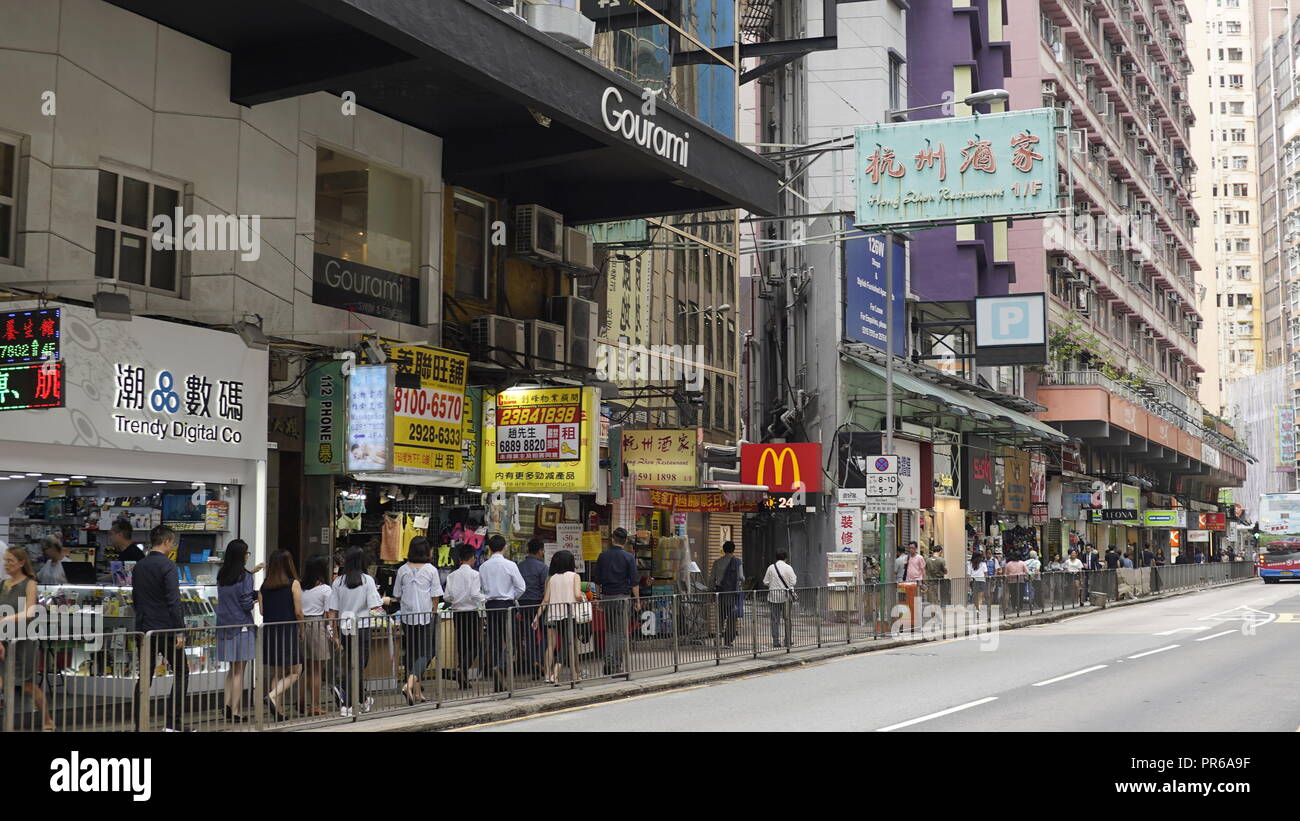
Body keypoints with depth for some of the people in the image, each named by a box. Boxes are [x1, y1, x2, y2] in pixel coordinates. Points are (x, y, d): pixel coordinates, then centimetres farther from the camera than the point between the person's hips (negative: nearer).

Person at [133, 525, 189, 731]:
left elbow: (135, 598, 18)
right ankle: (173, 723, -3)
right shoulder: (167, 565, -12)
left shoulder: (139, 566, 11)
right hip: (165, 629, -7)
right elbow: (173, 601, -17)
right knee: (181, 673, 3)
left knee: (145, 676, 10)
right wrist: (180, 631, -16)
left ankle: (141, 724, 9)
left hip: (143, 628, 7)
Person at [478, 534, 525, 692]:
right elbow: (521, 587, -5)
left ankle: (497, 685, 10)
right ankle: (500, 666, -27)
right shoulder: (510, 565, -8)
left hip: (490, 605, 4)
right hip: (506, 604, -4)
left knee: (493, 641, 8)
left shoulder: (483, 567, 2)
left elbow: (480, 588, 5)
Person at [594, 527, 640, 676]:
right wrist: (637, 600, 0)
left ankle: (608, 663, 9)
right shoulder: (628, 557, -6)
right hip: (622, 597, -4)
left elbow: (597, 581, 9)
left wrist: (600, 599, 17)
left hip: (606, 597, 4)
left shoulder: (603, 556, 5)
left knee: (609, 631, 14)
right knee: (621, 633, 0)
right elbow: (634, 582, -7)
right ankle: (617, 666, -2)